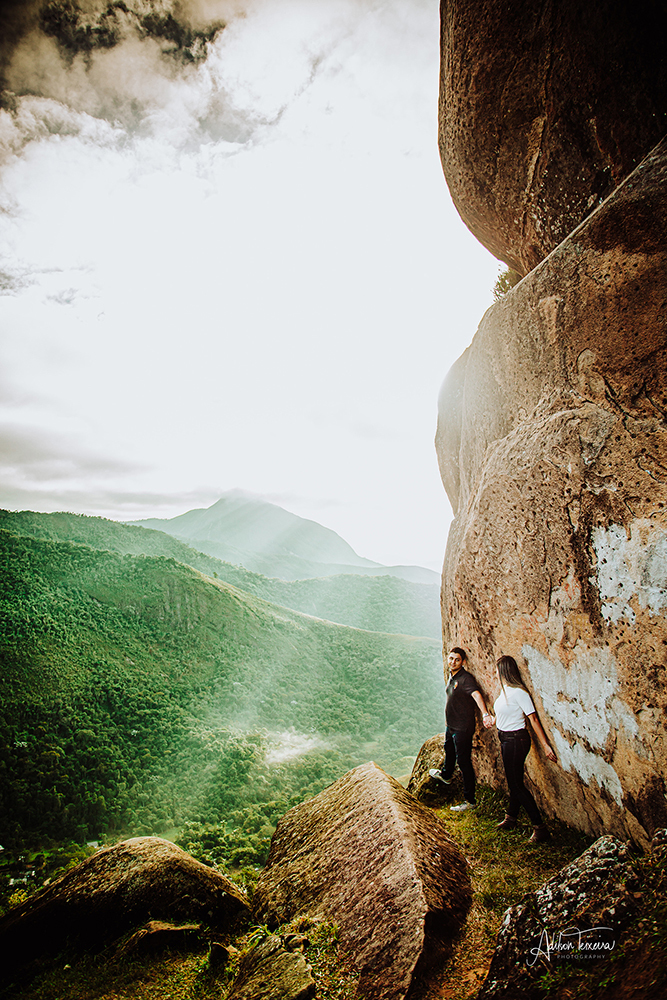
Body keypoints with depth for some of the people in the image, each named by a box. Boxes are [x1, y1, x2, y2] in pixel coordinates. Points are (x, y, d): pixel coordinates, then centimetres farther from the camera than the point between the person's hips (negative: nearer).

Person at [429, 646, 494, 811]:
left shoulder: (466, 678, -23)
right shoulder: (452, 677, 5)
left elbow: (476, 695, -40)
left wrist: (485, 714, -56)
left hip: (463, 727, -9)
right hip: (451, 724, 9)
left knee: (463, 761, -3)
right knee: (449, 750, 30)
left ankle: (470, 801, 8)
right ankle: (446, 775, 57)